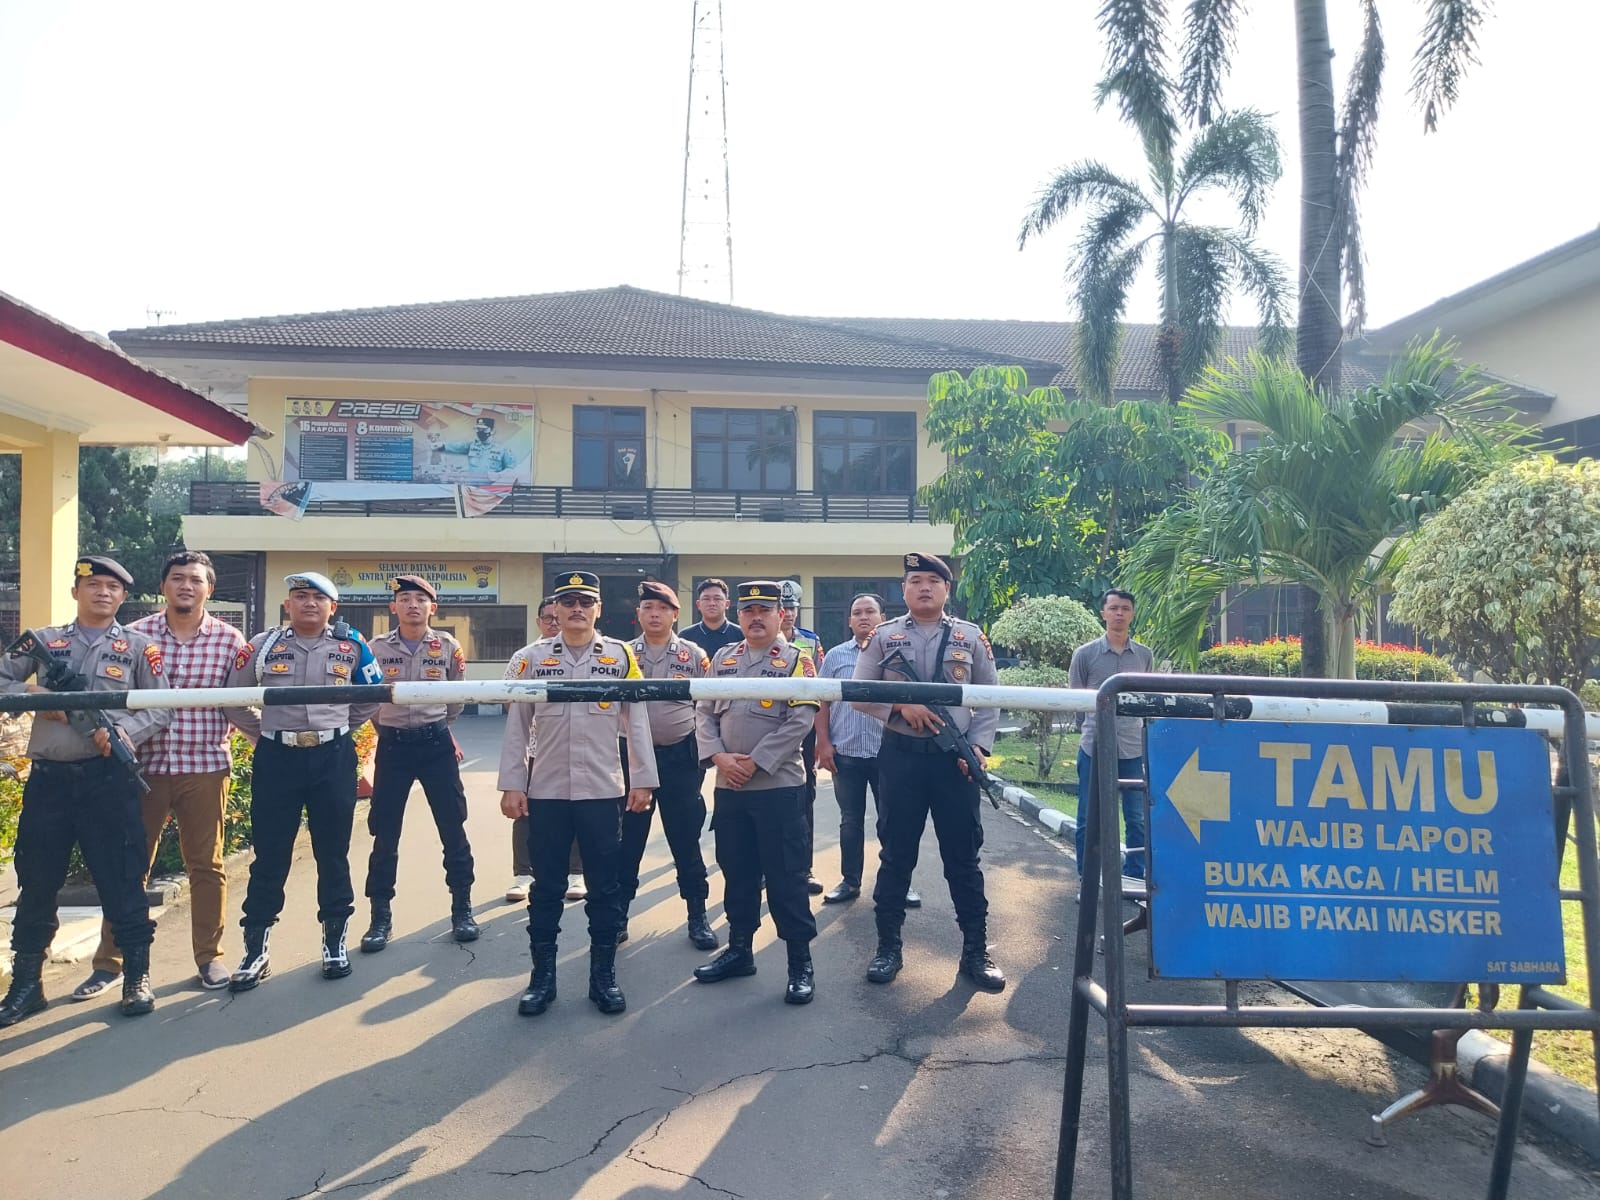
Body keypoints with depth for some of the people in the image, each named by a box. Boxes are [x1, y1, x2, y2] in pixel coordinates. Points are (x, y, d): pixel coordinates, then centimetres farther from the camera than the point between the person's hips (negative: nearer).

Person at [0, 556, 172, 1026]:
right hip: (48, 777, 3)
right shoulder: (44, 642, 11)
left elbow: (163, 707, 0)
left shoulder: (137, 646, 4)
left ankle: (137, 977, 13)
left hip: (109, 777, -2)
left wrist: (124, 731, -17)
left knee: (122, 881, 1)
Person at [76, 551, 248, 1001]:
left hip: (206, 766, -1)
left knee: (206, 864, 9)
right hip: (143, 765, 1)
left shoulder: (229, 640, -1)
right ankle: (109, 961, 22)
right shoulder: (135, 634, 1)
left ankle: (210, 957, 21)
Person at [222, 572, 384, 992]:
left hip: (333, 759, 0)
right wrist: (265, 734, 8)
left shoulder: (351, 646, 1)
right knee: (270, 855, 4)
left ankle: (335, 940, 21)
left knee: (333, 853, 8)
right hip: (277, 758, 0)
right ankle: (256, 949, 15)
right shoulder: (262, 646, 1)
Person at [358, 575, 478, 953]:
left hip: (436, 743, 0)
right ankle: (381, 918, 15)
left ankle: (462, 910, 16)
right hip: (392, 745, 0)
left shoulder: (448, 647, -1)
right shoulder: (377, 648, -1)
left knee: (452, 828, 3)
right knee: (385, 833, 4)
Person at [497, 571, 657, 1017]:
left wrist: (642, 780, -1)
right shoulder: (531, 658, 3)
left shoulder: (622, 657, 2)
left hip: (603, 792, 0)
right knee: (546, 888, 9)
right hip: (546, 793, 0)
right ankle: (542, 977, 22)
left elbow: (637, 722, 2)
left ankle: (604, 976, 21)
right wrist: (511, 786, 0)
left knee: (604, 888, 8)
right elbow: (516, 726, 4)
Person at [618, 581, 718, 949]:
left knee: (685, 839, 6)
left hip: (680, 757, -1)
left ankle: (698, 917, 17)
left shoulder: (695, 656, 1)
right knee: (627, 839, 9)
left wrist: (704, 754, 0)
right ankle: (618, 915, 20)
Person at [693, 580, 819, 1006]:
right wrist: (719, 757, -9)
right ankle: (739, 950, 28)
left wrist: (754, 762, -15)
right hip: (728, 787, 5)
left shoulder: (797, 661, -2)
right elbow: (703, 713, 8)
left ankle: (801, 962, 10)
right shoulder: (722, 659, 12)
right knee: (736, 873, 14)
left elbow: (800, 722, -11)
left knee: (786, 877, 0)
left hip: (779, 786, -4)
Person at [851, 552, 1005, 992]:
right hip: (901, 756, 0)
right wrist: (901, 705, -15)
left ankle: (976, 951, 18)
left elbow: (990, 699, 7)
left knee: (963, 856, 7)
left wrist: (978, 745, -6)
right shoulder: (883, 637, 3)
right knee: (896, 854, 7)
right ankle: (888, 948, 19)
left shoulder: (971, 637, 6)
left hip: (956, 758, 1)